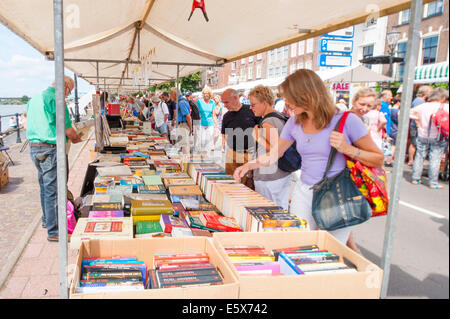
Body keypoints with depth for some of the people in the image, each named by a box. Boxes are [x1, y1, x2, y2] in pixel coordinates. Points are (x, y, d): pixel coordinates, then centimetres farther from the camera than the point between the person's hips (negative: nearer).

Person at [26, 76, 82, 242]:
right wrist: (76, 138, 7)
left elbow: (26, 123, 22)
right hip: (49, 150, -9)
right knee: (52, 189, -4)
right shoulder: (56, 100, -14)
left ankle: (47, 220, 38)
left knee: (45, 186, 22)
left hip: (33, 147, 9)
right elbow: (68, 130, -15)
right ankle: (53, 231, 3)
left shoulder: (34, 99, 14)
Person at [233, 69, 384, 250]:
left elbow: (379, 159, -5)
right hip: (304, 194, 4)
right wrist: (249, 165, 1)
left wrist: (347, 149, -19)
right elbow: (275, 154, 14)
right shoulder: (295, 123, 3)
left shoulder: (347, 120, -11)